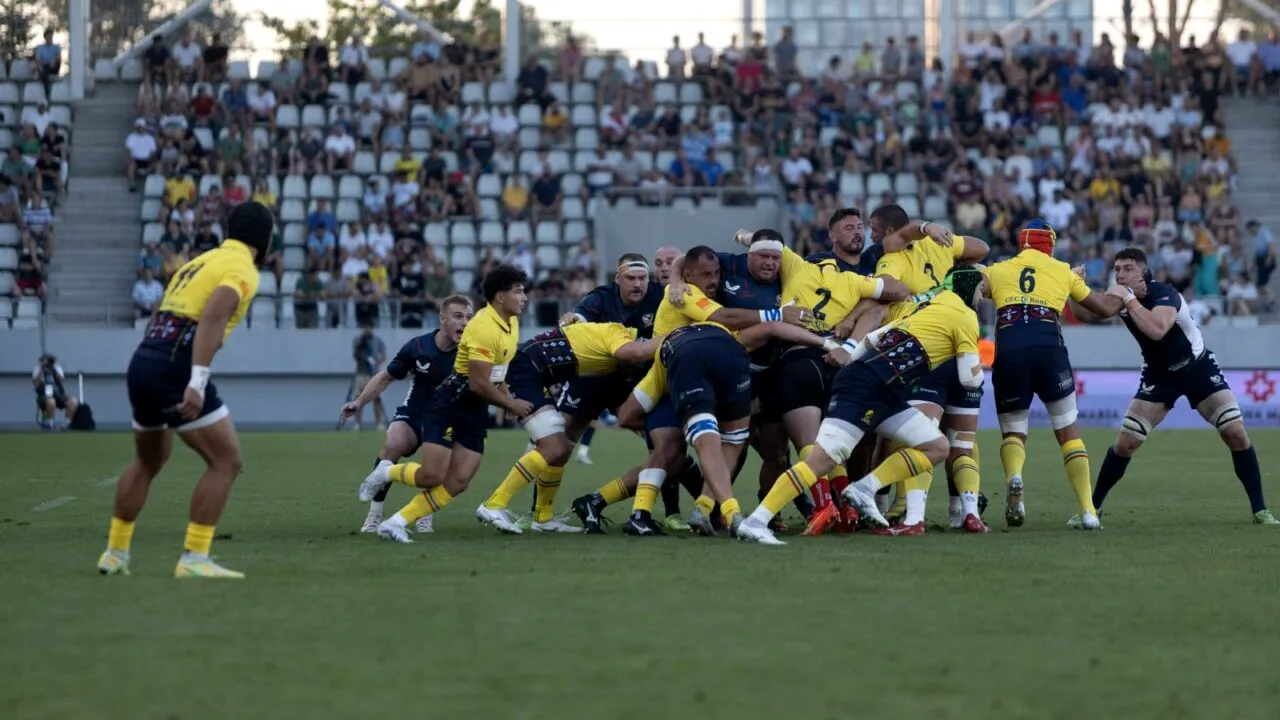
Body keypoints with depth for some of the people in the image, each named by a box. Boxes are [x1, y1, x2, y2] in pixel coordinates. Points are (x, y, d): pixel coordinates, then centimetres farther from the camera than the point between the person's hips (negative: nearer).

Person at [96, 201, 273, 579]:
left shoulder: (200, 262, 24)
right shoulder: (242, 269, -3)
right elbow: (212, 317, -20)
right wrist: (198, 382, -28)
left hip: (142, 362, 9)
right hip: (176, 368, -9)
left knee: (147, 462, 27)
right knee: (226, 462, -2)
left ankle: (115, 553, 32)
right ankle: (194, 558, -7)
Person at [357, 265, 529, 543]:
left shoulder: (511, 322, 8)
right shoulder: (484, 328, -21)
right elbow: (478, 384, -23)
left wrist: (509, 402, 13)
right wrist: (511, 405, -11)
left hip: (476, 411, 8)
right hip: (449, 405, -8)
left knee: (458, 483, -5)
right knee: (431, 476, -15)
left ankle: (397, 523, -3)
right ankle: (384, 474, 15)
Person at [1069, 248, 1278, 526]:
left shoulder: (1164, 294, -27)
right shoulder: (1120, 296, -10)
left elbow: (1156, 330, -45)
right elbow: (1084, 314, -11)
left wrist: (1129, 299, -40)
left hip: (1198, 369, -4)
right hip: (1159, 375, 4)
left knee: (1237, 434, -13)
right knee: (1125, 444, -5)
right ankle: (1092, 507, 7)